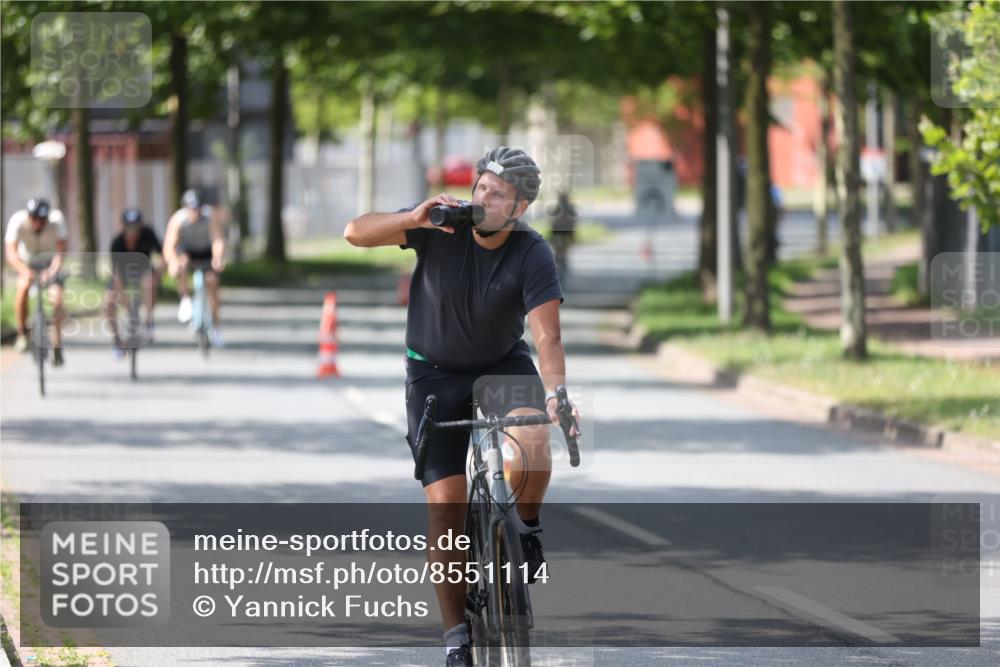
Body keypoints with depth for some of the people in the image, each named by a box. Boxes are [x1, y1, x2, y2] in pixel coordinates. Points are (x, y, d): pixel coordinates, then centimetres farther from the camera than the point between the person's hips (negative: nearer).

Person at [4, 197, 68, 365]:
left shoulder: (56, 219, -29)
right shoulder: (17, 221, -30)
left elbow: (61, 250, -34)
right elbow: (11, 252, -38)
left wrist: (52, 270, -52)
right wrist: (24, 270, -56)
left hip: (50, 263, 0)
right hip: (27, 262, 0)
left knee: (57, 298, -20)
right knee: (23, 287, -30)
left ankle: (57, 348, -9)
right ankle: (22, 334, -15)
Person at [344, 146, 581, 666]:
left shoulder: (533, 256, -21)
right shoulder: (442, 229, -19)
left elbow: (546, 337, -29)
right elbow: (356, 233, -26)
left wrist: (556, 392, -48)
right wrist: (416, 218, -42)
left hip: (503, 365, 0)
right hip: (435, 372, 0)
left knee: (532, 438, -33)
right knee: (445, 502, -8)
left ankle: (526, 528, -2)